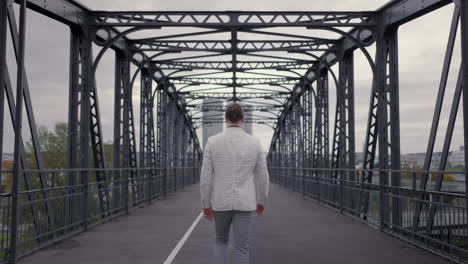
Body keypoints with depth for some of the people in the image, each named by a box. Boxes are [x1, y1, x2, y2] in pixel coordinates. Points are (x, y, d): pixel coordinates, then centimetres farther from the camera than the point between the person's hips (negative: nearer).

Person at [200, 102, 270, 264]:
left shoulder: (212, 141, -7)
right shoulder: (254, 142, -5)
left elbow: (206, 176, -6)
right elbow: (263, 176, 2)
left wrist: (206, 205, 5)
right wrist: (262, 201, 17)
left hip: (221, 202, 1)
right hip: (244, 203, 0)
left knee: (221, 240, 23)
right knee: (241, 249, 5)